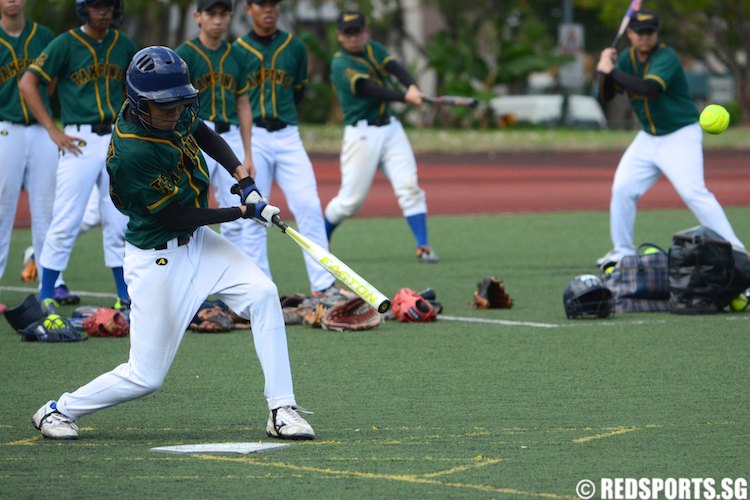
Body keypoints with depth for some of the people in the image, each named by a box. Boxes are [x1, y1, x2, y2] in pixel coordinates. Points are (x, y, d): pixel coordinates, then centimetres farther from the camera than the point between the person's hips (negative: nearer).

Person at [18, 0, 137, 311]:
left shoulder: (124, 45, 10)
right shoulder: (66, 44, -5)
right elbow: (27, 83, -8)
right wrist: (53, 131, -11)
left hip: (118, 140, 5)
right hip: (80, 141, -5)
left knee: (119, 222, 7)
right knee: (66, 222, -6)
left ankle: (125, 298, 14)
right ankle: (46, 298, 1)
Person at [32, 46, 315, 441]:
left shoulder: (173, 113, -7)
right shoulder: (132, 152, -31)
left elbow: (202, 132, 17)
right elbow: (175, 217, -23)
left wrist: (244, 179, 2)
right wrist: (244, 212, -16)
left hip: (197, 243, 8)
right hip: (157, 258, -8)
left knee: (262, 294, -13)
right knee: (145, 376, -2)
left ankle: (282, 411, -8)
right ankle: (59, 410, 21)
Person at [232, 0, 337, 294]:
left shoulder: (295, 47, 9)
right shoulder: (236, 50, 1)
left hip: (288, 137, 2)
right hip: (252, 137, -2)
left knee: (309, 207, -7)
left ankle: (323, 284, -7)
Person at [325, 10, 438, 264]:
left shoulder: (373, 50, 9)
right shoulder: (341, 65, -11)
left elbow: (396, 68, -9)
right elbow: (370, 90, -24)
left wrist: (412, 87, -31)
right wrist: (405, 97, -35)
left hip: (390, 128, 5)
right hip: (361, 135, -5)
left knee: (409, 186, -8)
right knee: (351, 198, -1)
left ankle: (423, 247, -10)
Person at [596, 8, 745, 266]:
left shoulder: (666, 57, -20)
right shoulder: (627, 58, 3)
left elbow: (649, 88, -36)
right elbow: (606, 96, 2)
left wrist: (611, 71, -31)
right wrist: (606, 67, -16)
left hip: (681, 136, -7)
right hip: (648, 138, 7)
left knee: (693, 191, -20)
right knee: (622, 189, 3)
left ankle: (734, 251, -20)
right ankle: (623, 252, 19)